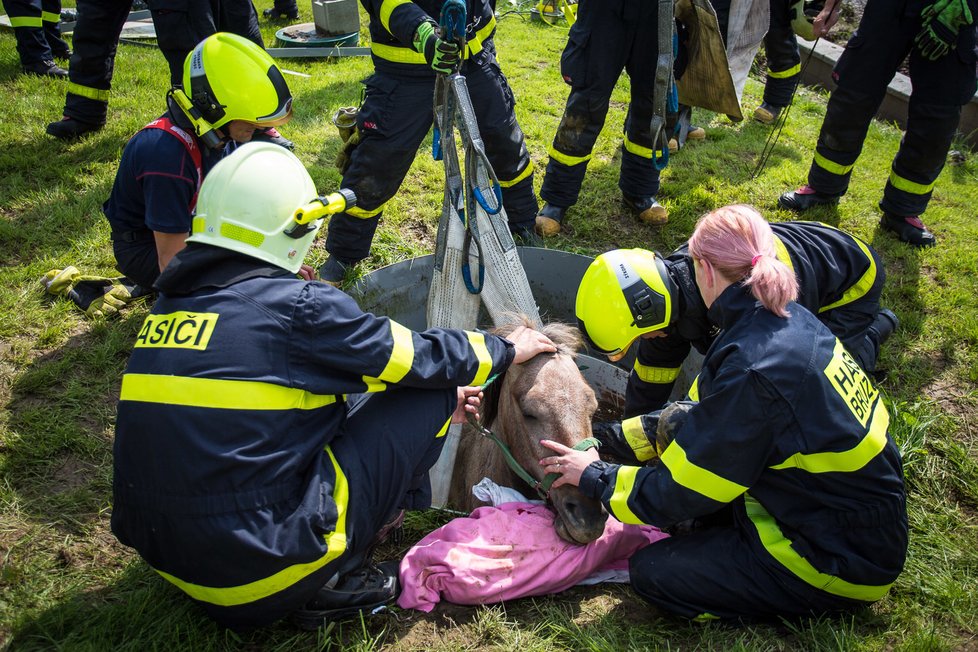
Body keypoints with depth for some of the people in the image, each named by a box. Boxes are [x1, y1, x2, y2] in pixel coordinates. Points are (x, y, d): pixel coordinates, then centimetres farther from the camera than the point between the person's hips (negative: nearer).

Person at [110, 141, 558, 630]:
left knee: (338, 395, 20)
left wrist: (433, 389, 20)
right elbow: (420, 357, -4)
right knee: (429, 395, -2)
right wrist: (506, 350, 15)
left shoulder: (169, 306, 7)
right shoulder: (296, 306, -16)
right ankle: (335, 580, 5)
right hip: (261, 573, -7)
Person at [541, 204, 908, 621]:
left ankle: (817, 599, 1)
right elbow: (705, 417, 9)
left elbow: (681, 490, -20)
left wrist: (597, 478, -4)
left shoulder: (754, 371, -30)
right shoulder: (790, 319, -3)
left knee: (652, 572, -9)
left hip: (846, 562, -8)